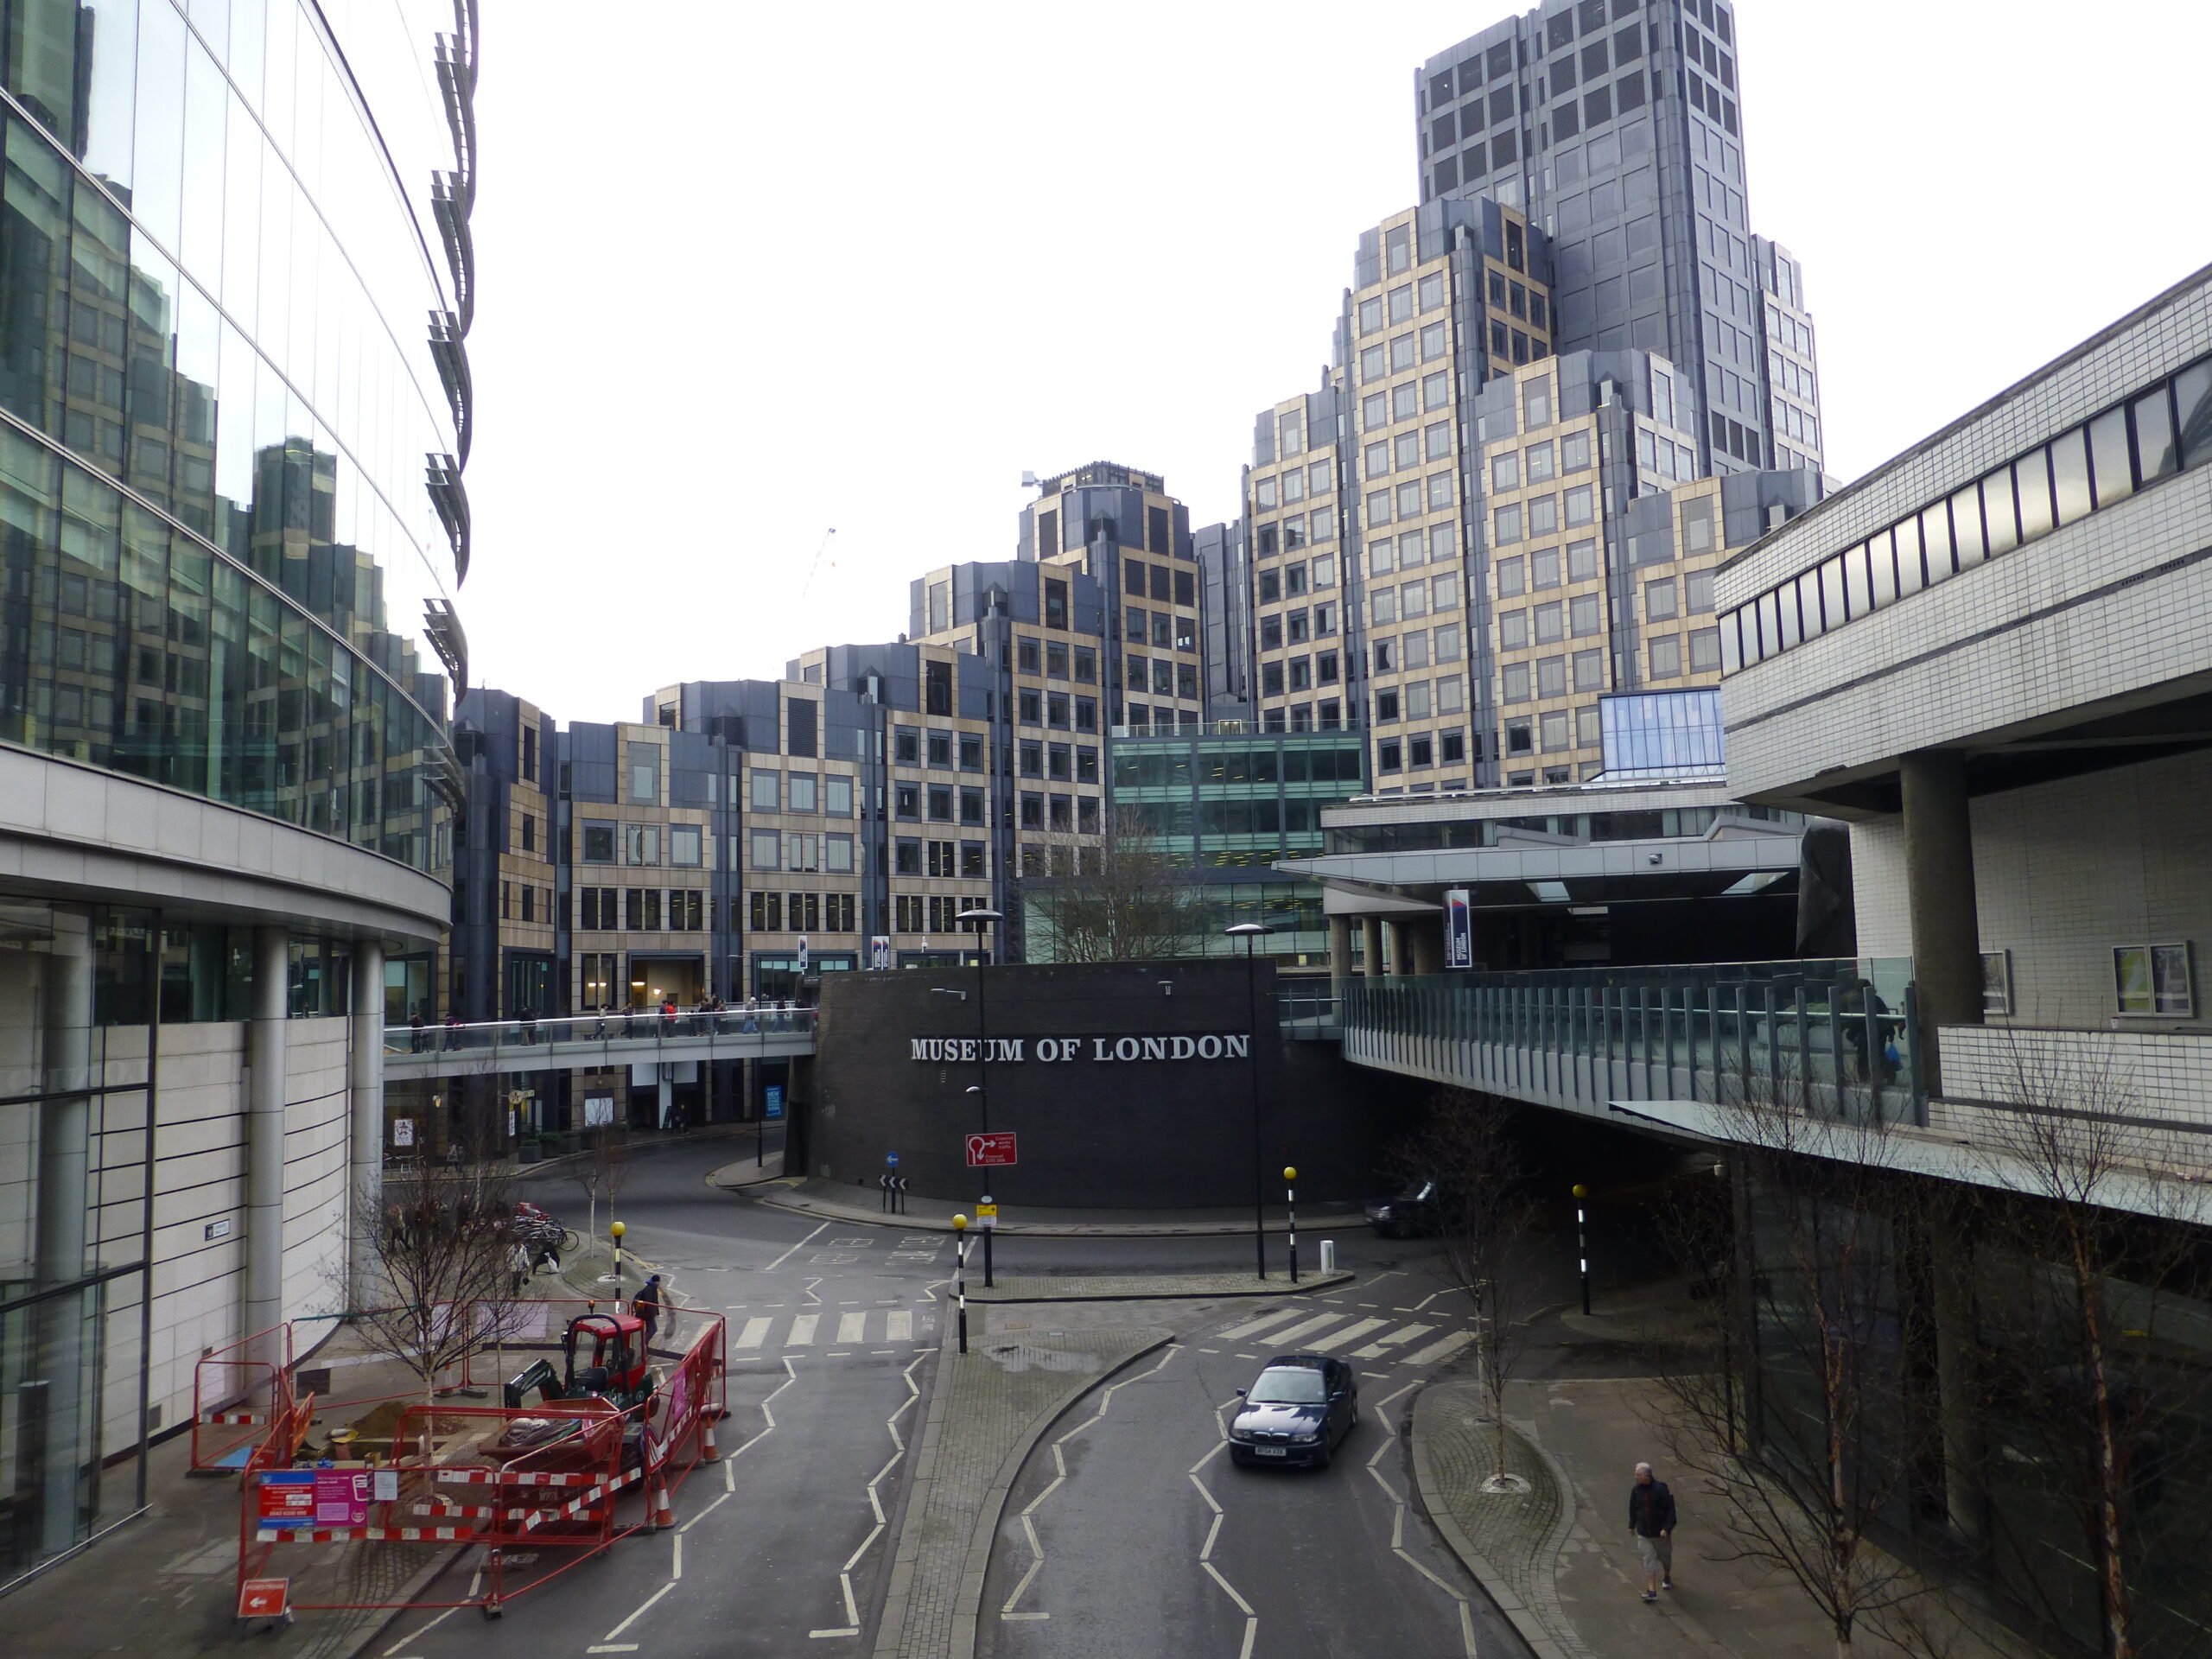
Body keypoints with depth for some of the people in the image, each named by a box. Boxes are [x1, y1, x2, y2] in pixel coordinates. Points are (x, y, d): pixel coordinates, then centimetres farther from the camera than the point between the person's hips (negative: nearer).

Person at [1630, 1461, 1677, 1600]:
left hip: (1661, 1533, -2)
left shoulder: (1660, 1489, -20)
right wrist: (1632, 1525, 16)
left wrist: (1667, 1528, -22)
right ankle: (1652, 1591, -2)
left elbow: (1670, 1510, -16)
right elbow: (1632, 1508, 8)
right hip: (1643, 1534, 2)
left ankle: (1667, 1578, 47)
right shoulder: (1636, 1490, -8)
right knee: (1648, 1561, -4)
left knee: (1665, 1557, 19)